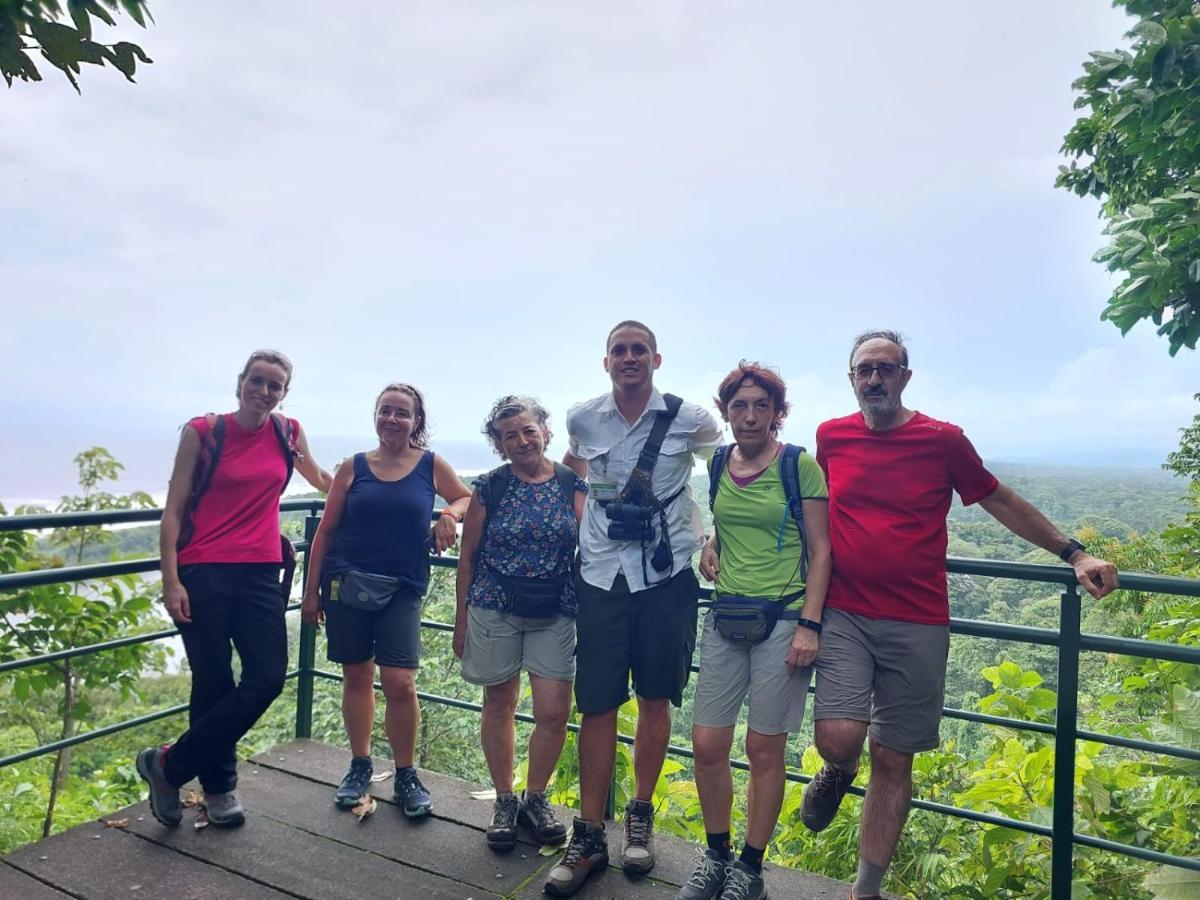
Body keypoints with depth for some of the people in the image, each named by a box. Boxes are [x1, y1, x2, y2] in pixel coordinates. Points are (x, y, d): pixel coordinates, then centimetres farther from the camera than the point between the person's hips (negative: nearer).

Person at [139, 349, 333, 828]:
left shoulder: (288, 431, 6)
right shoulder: (203, 432, -3)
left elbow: (319, 478, 26)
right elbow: (173, 510, -3)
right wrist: (170, 581, -9)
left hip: (260, 573, 3)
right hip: (203, 573, -3)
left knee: (267, 678, -3)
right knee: (213, 683, 3)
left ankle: (169, 765, 16)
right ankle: (219, 786, 25)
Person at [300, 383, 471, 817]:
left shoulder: (432, 466, 2)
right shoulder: (354, 467, 3)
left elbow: (467, 499, 17)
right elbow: (325, 531, 6)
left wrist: (450, 514, -7)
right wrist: (311, 591, 5)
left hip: (401, 589, -1)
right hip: (346, 585, 1)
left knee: (399, 683, -6)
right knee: (356, 676, 11)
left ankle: (406, 776, 14)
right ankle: (360, 765, 29)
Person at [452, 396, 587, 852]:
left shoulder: (573, 485, -1)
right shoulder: (489, 488, -1)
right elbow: (468, 556, 4)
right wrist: (461, 618, 5)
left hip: (555, 613, 0)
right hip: (495, 608, 0)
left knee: (554, 712, -1)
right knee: (499, 704, 10)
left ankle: (536, 797, 23)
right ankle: (504, 801, 28)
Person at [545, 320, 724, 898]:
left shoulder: (689, 419, -4)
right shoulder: (582, 419, 2)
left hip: (666, 574, -1)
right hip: (600, 574, 1)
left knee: (655, 699, 10)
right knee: (597, 704, 3)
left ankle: (640, 818, 30)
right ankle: (589, 835, 17)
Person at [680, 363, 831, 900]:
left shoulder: (800, 466, -6)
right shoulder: (718, 466, 7)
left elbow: (820, 551, -6)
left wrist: (809, 625, -12)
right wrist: (712, 544, 4)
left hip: (783, 619, -4)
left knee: (764, 749, 6)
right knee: (707, 745, 5)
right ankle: (716, 855, 28)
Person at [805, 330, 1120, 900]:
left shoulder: (943, 440, -2)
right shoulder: (830, 436, 3)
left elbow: (1001, 502, 11)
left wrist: (1073, 554, 8)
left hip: (918, 628, 0)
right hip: (844, 617, 0)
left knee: (893, 759, 8)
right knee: (838, 739, -15)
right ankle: (837, 775, 24)